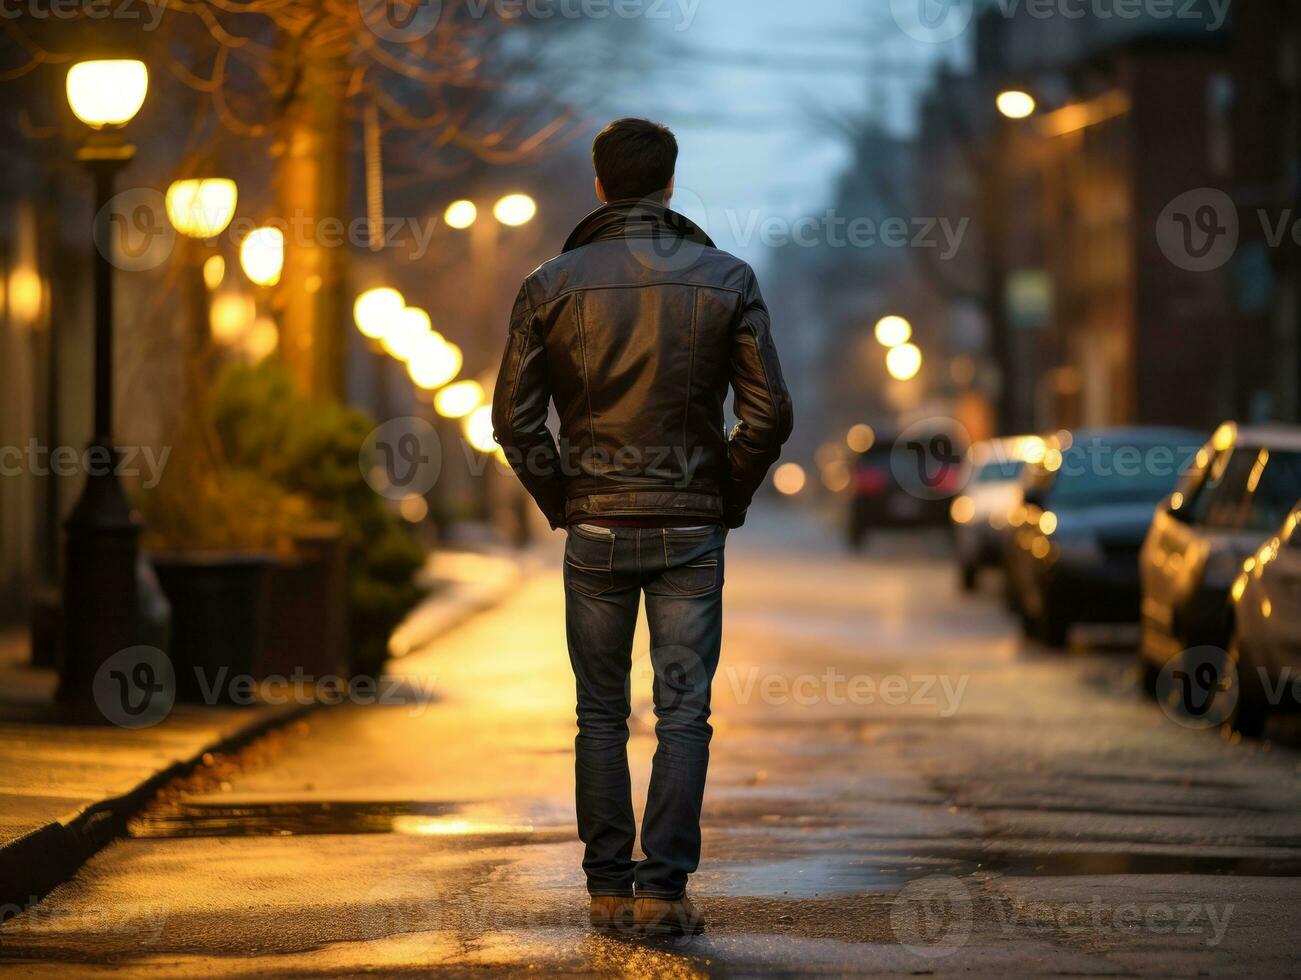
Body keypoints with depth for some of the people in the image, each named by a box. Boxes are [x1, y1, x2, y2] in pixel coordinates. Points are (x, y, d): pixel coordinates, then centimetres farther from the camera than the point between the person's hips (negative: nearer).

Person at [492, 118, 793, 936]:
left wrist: (562, 502, 8)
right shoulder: (726, 279, -2)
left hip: (595, 531, 1)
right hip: (691, 531, -1)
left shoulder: (552, 285, -1)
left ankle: (609, 889, 11)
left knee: (602, 715, 9)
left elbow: (514, 417, -3)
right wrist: (729, 500, 7)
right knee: (683, 714, 2)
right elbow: (769, 413, -5)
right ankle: (665, 889, -3)